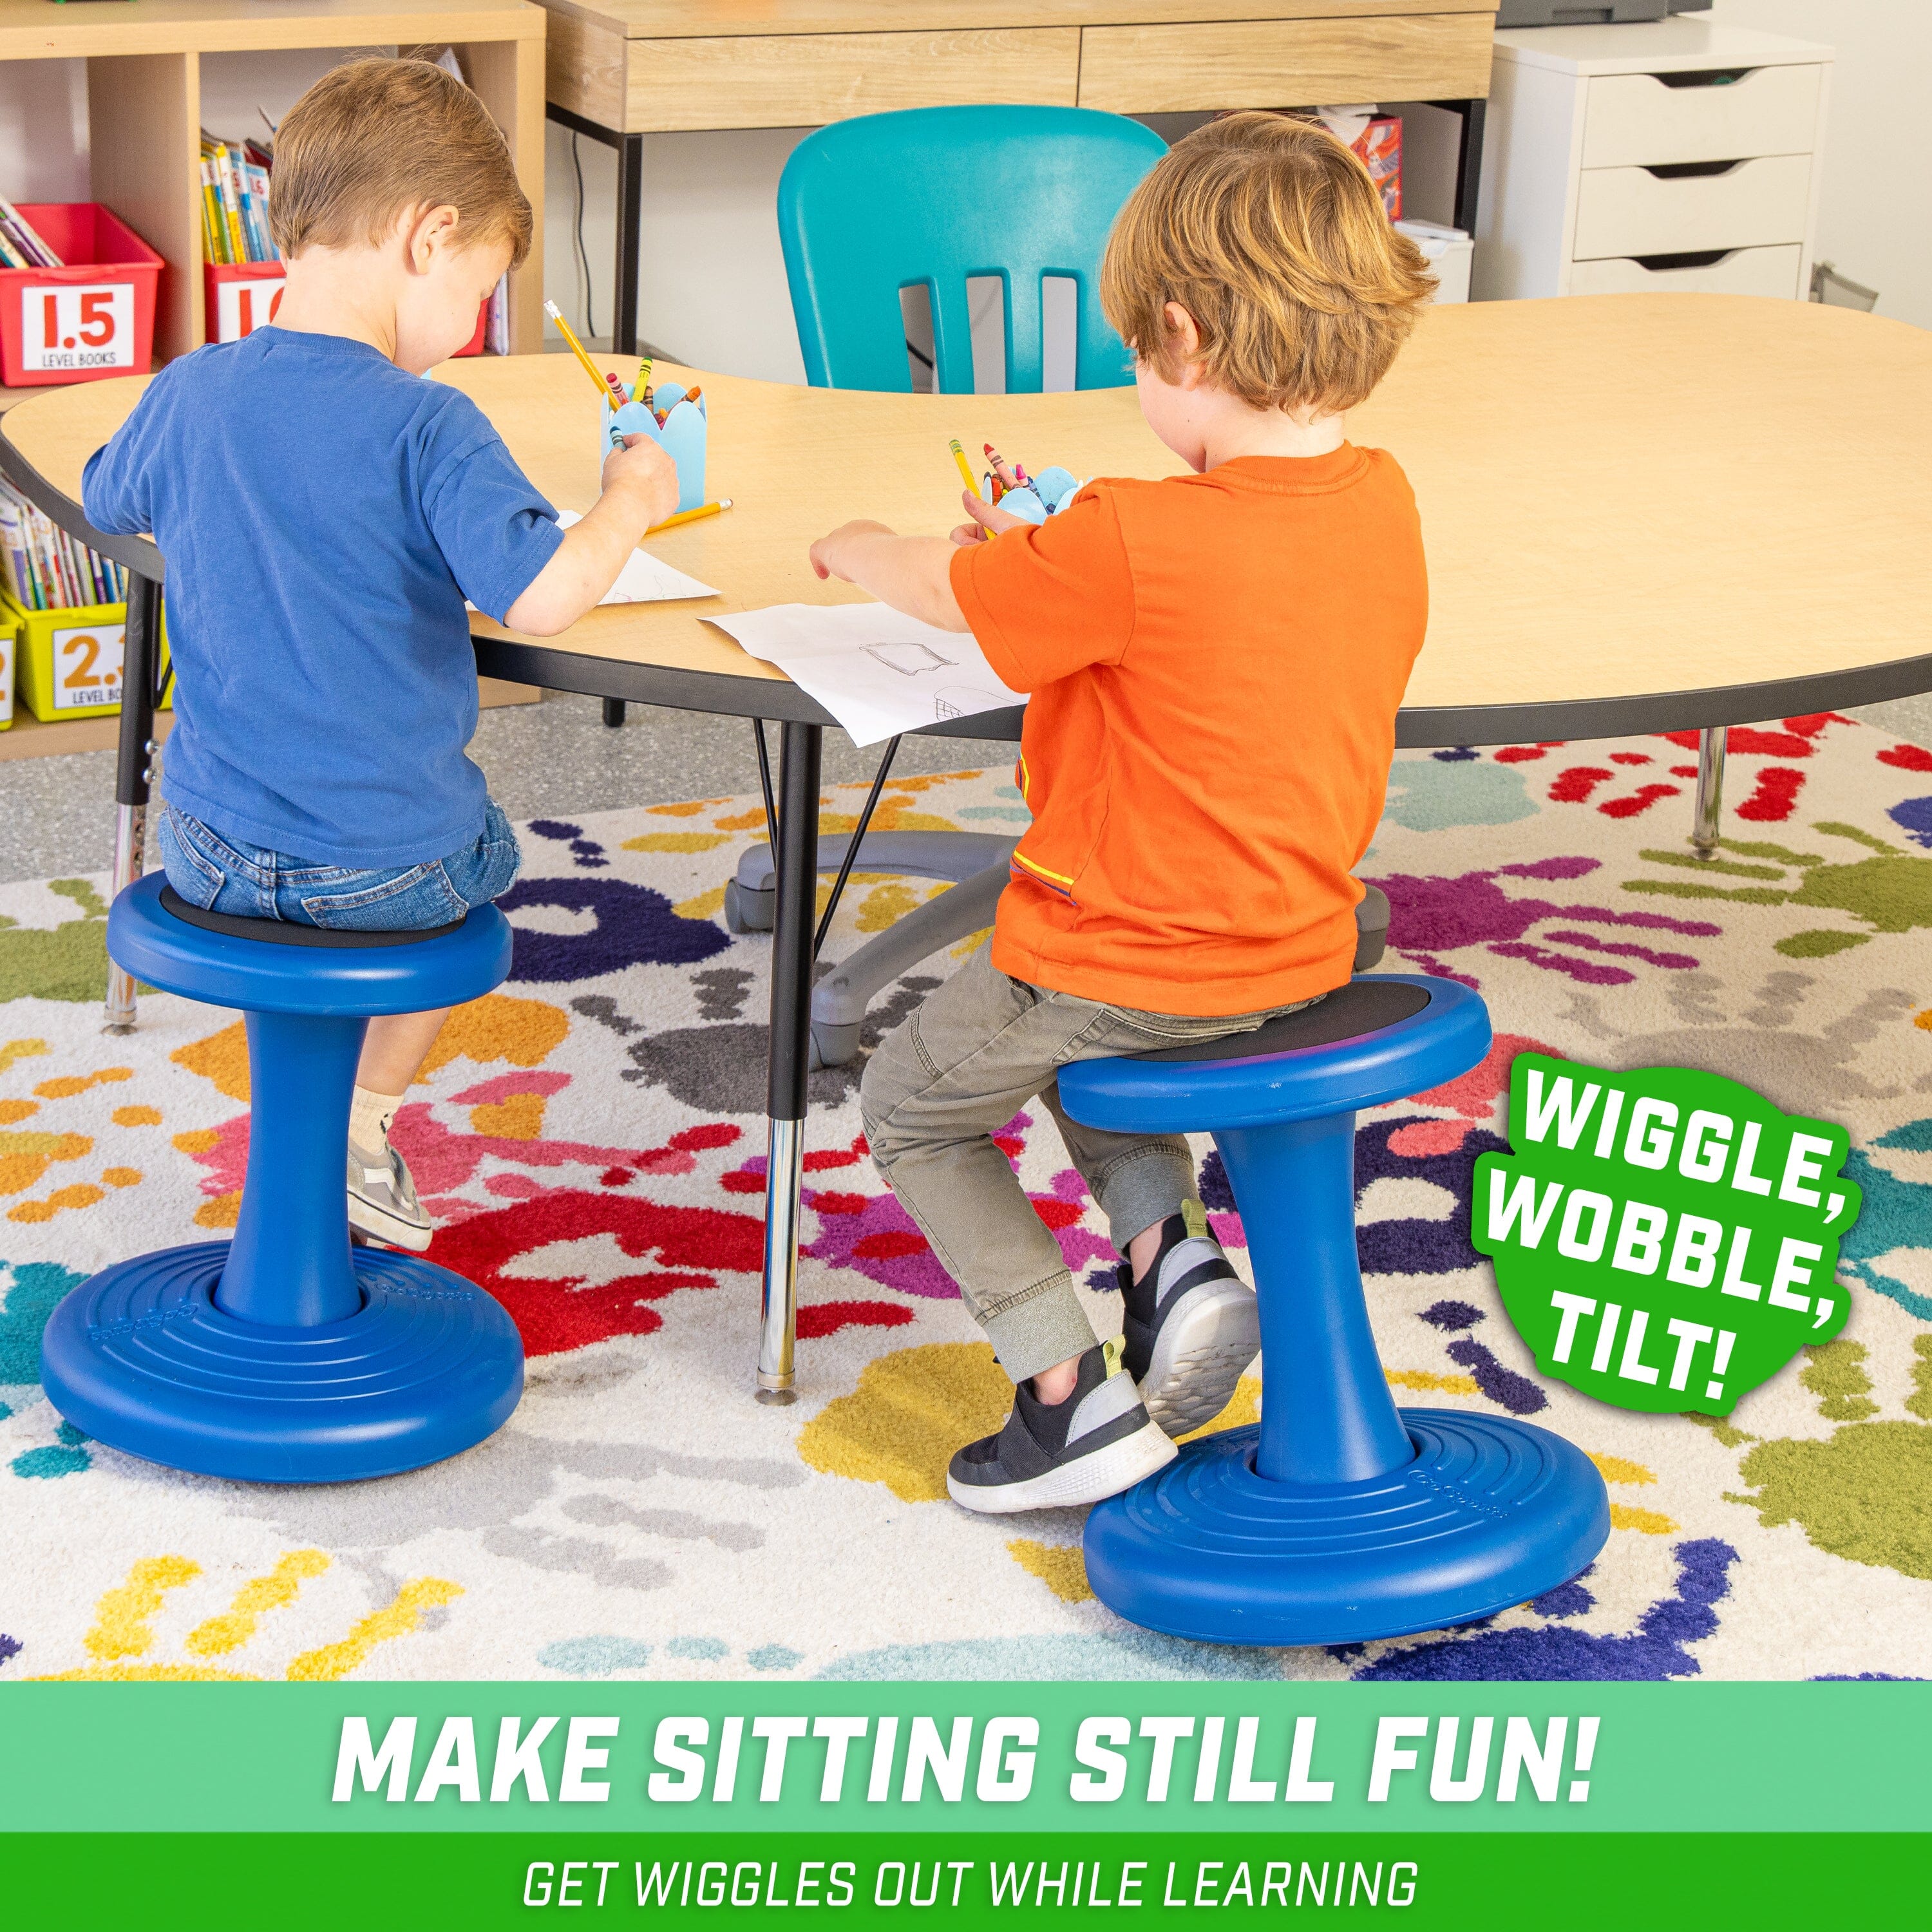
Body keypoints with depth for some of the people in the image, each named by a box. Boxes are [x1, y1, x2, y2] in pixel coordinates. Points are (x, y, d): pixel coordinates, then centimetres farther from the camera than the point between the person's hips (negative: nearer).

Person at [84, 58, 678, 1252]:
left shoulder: (188, 394, -3)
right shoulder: (424, 426, -20)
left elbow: (107, 501, 18)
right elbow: (543, 598, -30)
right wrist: (630, 498, -12)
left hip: (212, 853, 4)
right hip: (390, 867, -4)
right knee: (478, 850, 31)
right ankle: (361, 1129, 29)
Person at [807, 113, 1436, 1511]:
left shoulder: (1135, 546, -29)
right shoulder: (1379, 500, -7)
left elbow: (946, 594, -12)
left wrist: (860, 546, 10)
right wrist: (1053, 545, 9)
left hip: (1138, 957, -7)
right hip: (1303, 946, 8)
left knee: (913, 1108, 18)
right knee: (1067, 1026, 36)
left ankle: (1074, 1397, 11)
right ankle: (1168, 1249, 16)